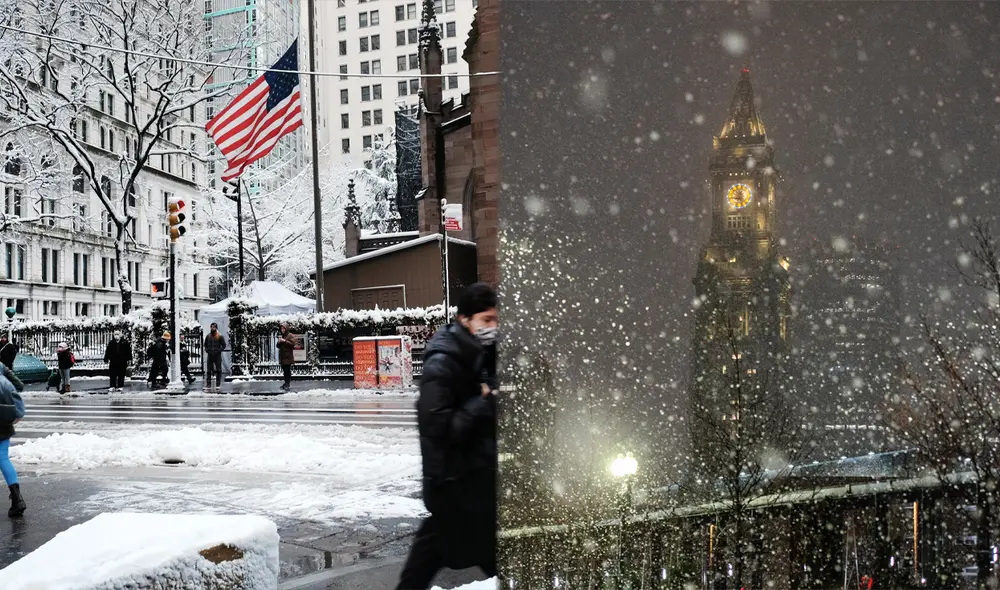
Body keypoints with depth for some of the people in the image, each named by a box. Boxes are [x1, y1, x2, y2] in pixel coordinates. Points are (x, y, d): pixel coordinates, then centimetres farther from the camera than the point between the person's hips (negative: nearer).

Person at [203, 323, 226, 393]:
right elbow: (205, 345, 20)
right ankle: (208, 386, 6)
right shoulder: (208, 336, 9)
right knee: (208, 371, 2)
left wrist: (218, 351, -10)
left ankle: (218, 385, 5)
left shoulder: (220, 336, -1)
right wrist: (207, 350, 3)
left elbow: (224, 345, 1)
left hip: (217, 356, -3)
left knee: (218, 371, -1)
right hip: (209, 355, 3)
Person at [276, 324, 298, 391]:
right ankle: (286, 383, 16)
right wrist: (279, 342, 0)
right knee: (284, 370, 9)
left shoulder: (290, 336, -4)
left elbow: (293, 344, -15)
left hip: (288, 356, -7)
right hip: (282, 356, 7)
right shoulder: (281, 336, 18)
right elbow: (278, 346, 22)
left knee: (287, 370, -10)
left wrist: (285, 341, -18)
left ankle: (288, 384, -9)